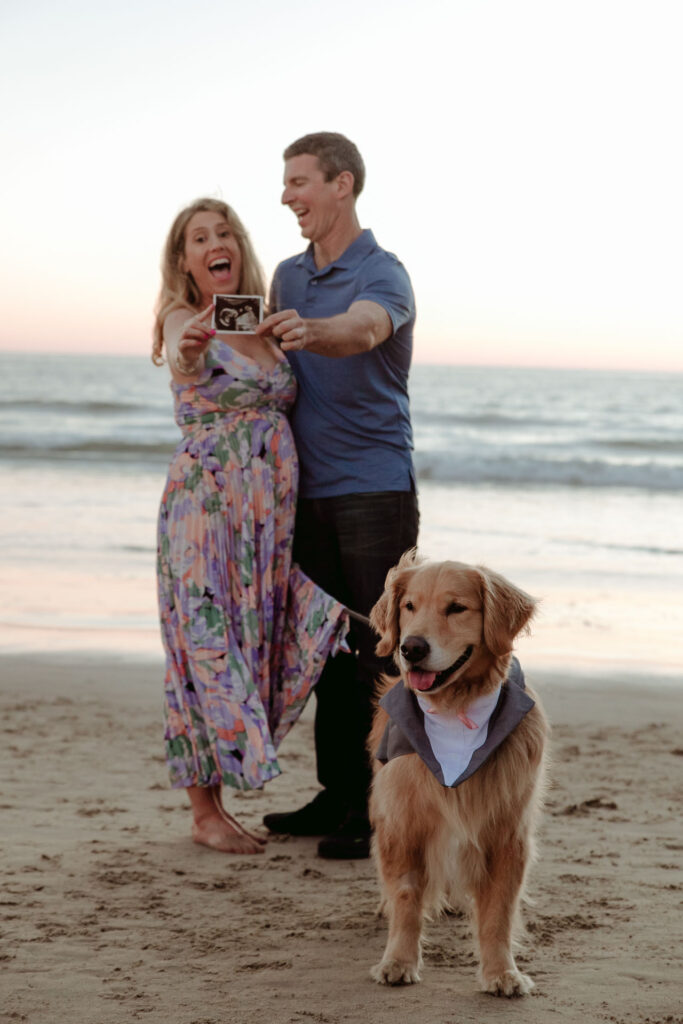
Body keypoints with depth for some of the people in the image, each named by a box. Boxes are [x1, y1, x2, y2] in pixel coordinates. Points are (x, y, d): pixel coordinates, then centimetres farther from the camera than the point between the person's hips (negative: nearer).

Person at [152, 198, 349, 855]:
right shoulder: (184, 322, -8)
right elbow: (186, 364, -33)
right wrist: (189, 350, -55)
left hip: (270, 510, 6)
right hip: (205, 501, -6)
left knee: (253, 647, 8)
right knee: (208, 647, -3)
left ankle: (220, 799, 18)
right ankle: (204, 813, 6)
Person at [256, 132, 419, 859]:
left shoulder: (383, 275, -10)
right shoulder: (288, 275, 14)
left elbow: (361, 330, -33)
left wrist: (309, 329, -52)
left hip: (376, 490, -7)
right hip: (311, 491, 7)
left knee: (377, 649, -5)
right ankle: (338, 794, 18)